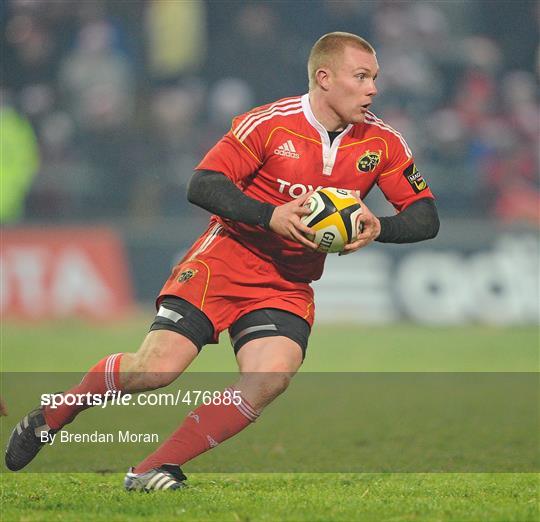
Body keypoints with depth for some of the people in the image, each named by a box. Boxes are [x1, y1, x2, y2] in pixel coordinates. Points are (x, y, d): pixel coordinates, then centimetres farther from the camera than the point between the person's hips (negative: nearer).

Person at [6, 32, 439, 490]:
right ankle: (49, 419, 9)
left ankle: (155, 469, -16)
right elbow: (202, 186, -14)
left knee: (272, 378, -24)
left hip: (289, 286, 4)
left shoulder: (383, 143, 0)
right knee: (158, 367, -17)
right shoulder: (269, 124, -12)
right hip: (225, 261, -4)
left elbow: (425, 218, 2)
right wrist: (270, 216, -27)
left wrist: (377, 228, -19)